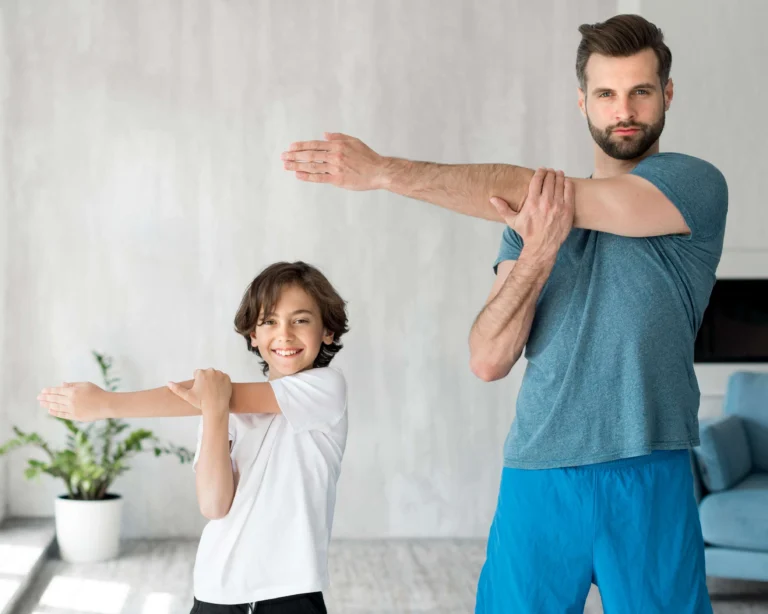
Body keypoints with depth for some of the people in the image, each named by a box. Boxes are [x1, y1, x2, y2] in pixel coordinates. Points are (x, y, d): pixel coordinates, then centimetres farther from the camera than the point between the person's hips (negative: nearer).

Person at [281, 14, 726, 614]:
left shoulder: (696, 185, -2)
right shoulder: (538, 213, 12)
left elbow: (520, 190, -13)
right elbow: (488, 361, 1)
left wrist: (383, 171, -13)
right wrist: (535, 254, -14)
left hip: (649, 479, -3)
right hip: (538, 479, 3)